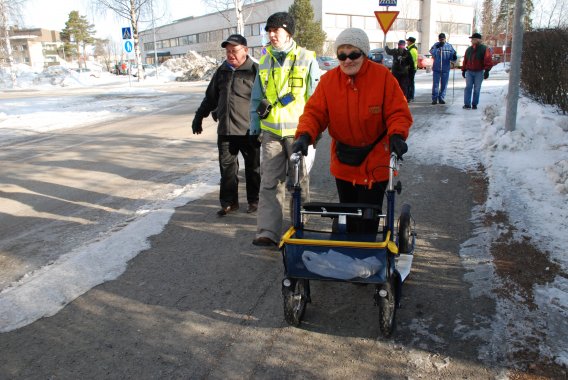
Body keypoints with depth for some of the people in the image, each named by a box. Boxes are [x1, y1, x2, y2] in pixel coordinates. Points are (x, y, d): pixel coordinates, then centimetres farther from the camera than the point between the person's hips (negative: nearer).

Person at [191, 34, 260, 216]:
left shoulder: (255, 70, -6)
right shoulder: (222, 71, 13)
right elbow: (210, 97, 22)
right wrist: (198, 117, 23)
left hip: (248, 130, -5)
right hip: (225, 130, 5)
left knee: (252, 167, 8)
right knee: (227, 167, 7)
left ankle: (253, 200, 22)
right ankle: (229, 201, 18)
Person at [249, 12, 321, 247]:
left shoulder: (307, 59, -1)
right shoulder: (264, 62, 11)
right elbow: (256, 98, 17)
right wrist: (255, 128, 13)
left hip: (298, 130, -3)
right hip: (271, 131, 3)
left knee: (300, 181, 7)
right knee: (270, 182, -2)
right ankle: (268, 232, -1)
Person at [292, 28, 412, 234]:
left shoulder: (383, 76, -11)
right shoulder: (328, 80, -4)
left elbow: (398, 112, -10)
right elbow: (314, 112, -6)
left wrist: (396, 135, -29)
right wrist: (305, 135, -25)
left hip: (375, 164, -3)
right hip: (343, 163, 4)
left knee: (368, 221, 2)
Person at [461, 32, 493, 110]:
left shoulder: (484, 49, -5)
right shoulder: (469, 49, 9)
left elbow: (488, 61, -11)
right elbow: (465, 61, 14)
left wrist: (487, 70, -19)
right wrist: (463, 70, 12)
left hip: (479, 72, -3)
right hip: (469, 72, 3)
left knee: (477, 89, 4)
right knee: (468, 87, -3)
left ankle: (474, 104, 12)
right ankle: (467, 104, -2)